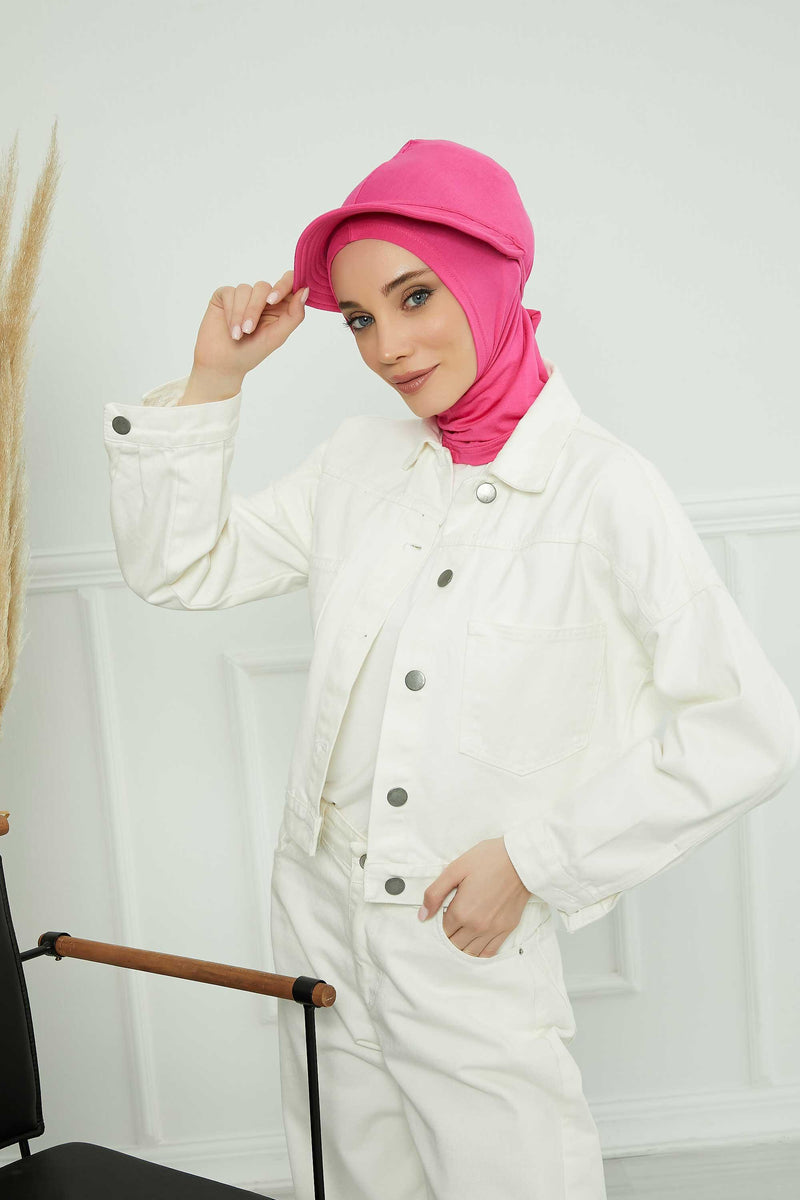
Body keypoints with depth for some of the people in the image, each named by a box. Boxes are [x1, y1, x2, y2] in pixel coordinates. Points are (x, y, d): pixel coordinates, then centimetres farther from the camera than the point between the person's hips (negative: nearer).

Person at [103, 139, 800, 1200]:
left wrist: (530, 858, -13)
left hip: (475, 959, -4)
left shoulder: (604, 491, -15)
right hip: (321, 934, 5)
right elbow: (177, 568, 7)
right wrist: (213, 379, -4)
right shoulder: (358, 461, 1)